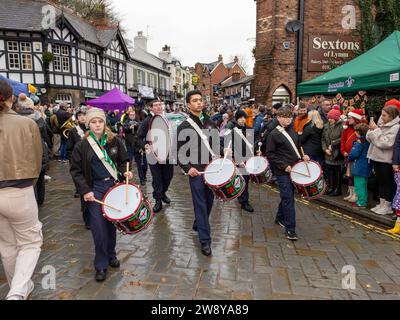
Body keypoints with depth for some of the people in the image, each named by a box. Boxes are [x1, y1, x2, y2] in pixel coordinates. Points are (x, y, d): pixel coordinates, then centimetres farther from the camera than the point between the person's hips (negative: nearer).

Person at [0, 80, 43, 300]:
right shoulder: (27, 124, -10)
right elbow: (36, 162, -1)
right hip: (20, 194, -3)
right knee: (31, 242, 15)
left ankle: (18, 288, 40)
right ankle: (18, 292, -1)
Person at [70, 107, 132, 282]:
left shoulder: (115, 140, 1)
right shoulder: (82, 145, -4)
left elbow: (123, 161, 11)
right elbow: (75, 170, -1)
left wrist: (125, 171, -9)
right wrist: (85, 190, -11)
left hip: (114, 185, 2)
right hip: (95, 189, -2)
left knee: (111, 223, 11)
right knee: (98, 227, -6)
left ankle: (111, 255, 31)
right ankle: (101, 265, 7)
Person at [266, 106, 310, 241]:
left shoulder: (292, 132, 12)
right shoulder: (274, 134, -9)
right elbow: (270, 154, -10)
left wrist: (302, 156, 5)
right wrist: (284, 166, -17)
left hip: (293, 169, 7)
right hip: (282, 171, -7)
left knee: (288, 196, 16)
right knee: (288, 198, -7)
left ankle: (280, 218, 36)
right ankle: (290, 229, -1)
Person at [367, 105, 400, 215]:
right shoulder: (381, 125, 9)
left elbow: (386, 143, -23)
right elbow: (370, 138, 10)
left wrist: (376, 130, -18)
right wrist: (372, 130, -8)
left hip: (386, 161, -8)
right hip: (377, 158, 8)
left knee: (388, 183, 5)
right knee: (380, 182, 16)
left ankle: (388, 206, 16)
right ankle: (381, 204, 27)